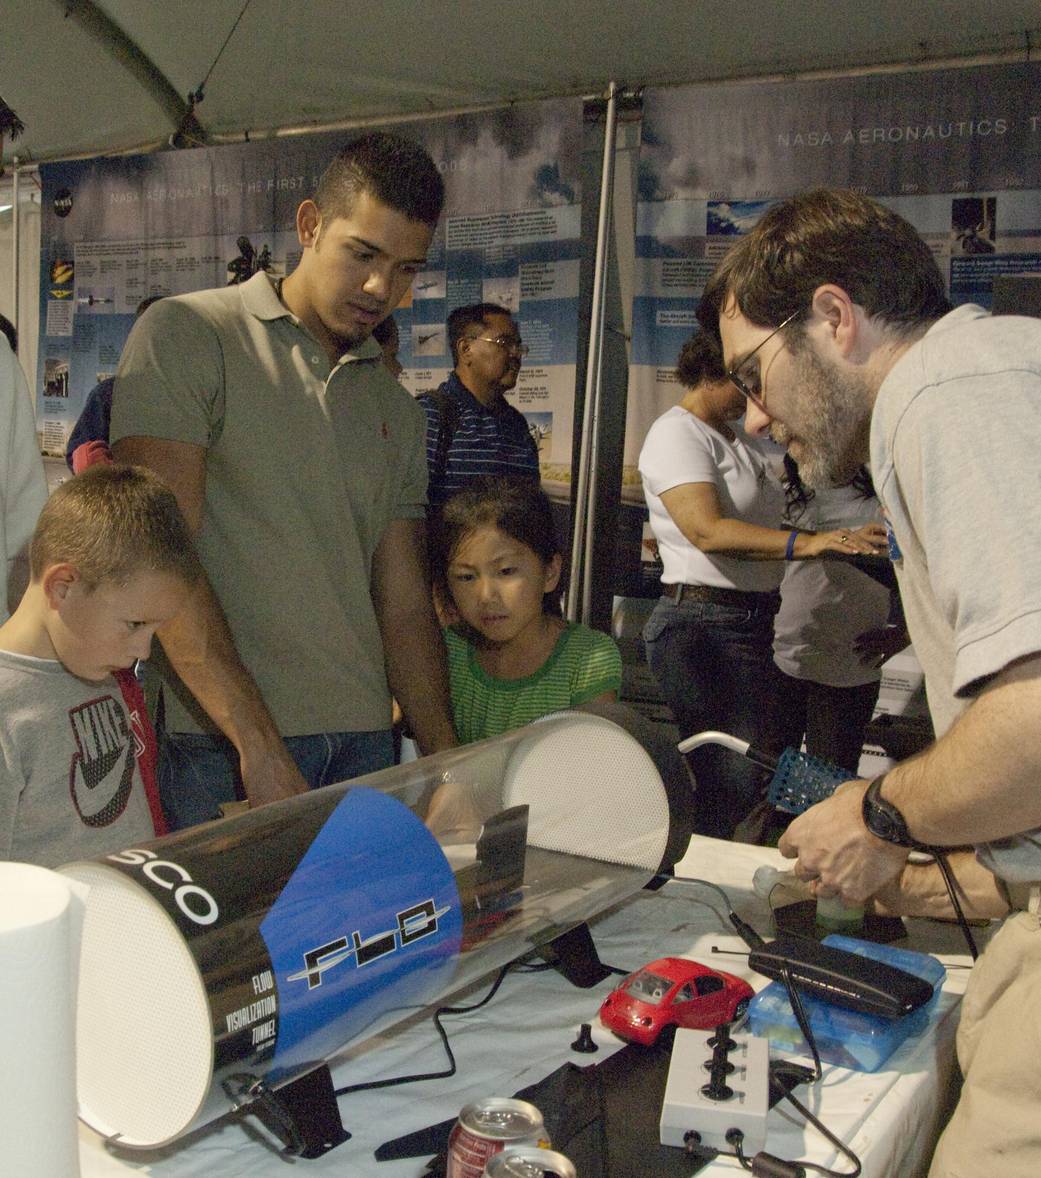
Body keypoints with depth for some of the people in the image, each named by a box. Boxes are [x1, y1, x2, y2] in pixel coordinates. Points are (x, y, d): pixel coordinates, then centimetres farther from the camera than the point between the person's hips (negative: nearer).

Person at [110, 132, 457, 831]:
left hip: (366, 741, 5)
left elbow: (404, 602, 14)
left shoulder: (398, 412, 16)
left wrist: (450, 766, 2)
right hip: (221, 744, -5)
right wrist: (260, 744, -19)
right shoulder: (187, 336, -2)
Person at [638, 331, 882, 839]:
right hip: (701, 623, -9)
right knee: (733, 789, -13)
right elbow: (707, 529, -24)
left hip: (754, 623, 9)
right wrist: (804, 543, -32)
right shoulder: (678, 432, -9)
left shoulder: (739, 436, 19)